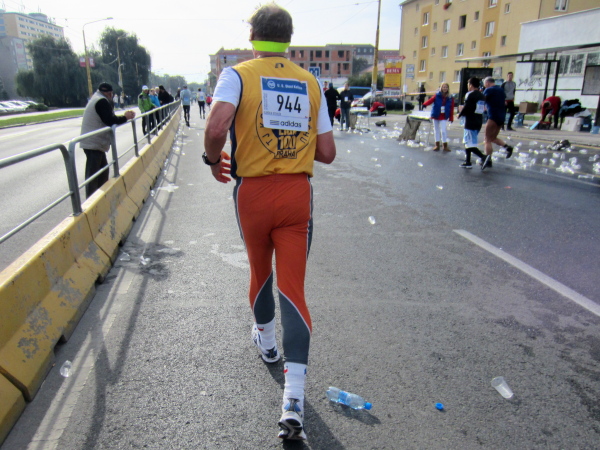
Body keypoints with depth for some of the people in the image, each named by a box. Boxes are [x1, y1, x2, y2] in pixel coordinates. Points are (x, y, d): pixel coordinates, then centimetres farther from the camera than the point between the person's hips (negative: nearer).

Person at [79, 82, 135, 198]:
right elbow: (110, 121, -20)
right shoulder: (102, 101, -12)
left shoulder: (97, 100, 22)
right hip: (94, 143, -11)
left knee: (103, 169, 19)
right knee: (92, 173, -10)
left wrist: (124, 116, 8)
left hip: (94, 142, 11)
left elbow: (108, 118, 18)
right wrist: (125, 117, -7)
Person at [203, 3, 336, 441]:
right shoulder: (311, 82, 7)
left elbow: (216, 128, -21)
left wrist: (214, 159, -1)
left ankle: (266, 339, 47)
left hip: (253, 192, -1)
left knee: (260, 272, 22)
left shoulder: (237, 74, -2)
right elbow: (327, 152, 5)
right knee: (292, 288, 1)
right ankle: (293, 401, -4)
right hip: (298, 194, 1)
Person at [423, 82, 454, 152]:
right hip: (436, 115, 2)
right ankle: (437, 145, 22)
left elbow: (452, 109, 0)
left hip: (444, 117, -1)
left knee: (443, 130, -9)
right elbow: (431, 100, -20)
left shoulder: (450, 98, -1)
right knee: (436, 130, 10)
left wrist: (451, 118, -3)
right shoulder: (437, 95, -3)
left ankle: (445, 146, 3)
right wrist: (425, 104, -40)